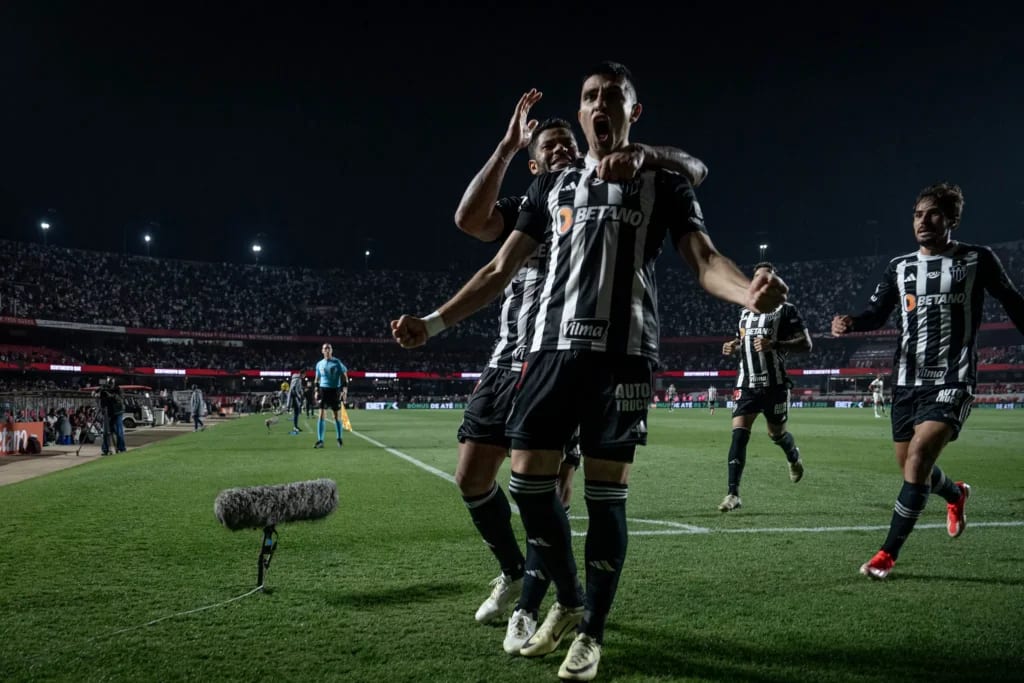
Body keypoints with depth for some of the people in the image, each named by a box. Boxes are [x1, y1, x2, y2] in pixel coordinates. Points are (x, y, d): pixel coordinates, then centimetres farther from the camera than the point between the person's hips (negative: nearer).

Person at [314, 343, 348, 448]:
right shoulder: (319, 364, 8)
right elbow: (317, 379, 17)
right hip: (323, 390, 2)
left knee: (336, 415, 4)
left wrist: (345, 390, -8)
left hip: (335, 390, -2)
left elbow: (345, 376, 1)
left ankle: (339, 438, 20)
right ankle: (320, 440, -6)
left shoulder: (337, 363, -1)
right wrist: (316, 391, 7)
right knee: (321, 414, -7)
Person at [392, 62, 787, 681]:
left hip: (623, 352, -3)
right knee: (529, 479, 0)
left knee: (606, 492, -3)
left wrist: (751, 293, -27)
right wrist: (434, 322, 8)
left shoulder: (664, 186, 9)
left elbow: (704, 261, -4)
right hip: (554, 346, 4)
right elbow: (501, 270, 16)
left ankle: (593, 633, 14)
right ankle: (568, 602, 24)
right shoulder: (554, 185, 18)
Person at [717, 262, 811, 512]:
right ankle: (733, 494, -12)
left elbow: (806, 344, -8)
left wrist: (775, 344, -22)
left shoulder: (786, 310, -2)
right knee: (739, 432, -11)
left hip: (775, 384, -3)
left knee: (776, 433, 12)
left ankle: (794, 458, 49)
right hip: (748, 383, 3)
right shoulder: (745, 312, 14)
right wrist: (734, 347, 6)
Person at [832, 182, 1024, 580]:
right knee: (910, 468, 14)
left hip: (952, 381, -5)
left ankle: (888, 554, -8)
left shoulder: (977, 260, 1)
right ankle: (956, 495, 49)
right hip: (907, 381, 5)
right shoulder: (900, 267, 9)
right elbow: (877, 313, 5)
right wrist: (849, 323, -16)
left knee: (917, 461, -19)